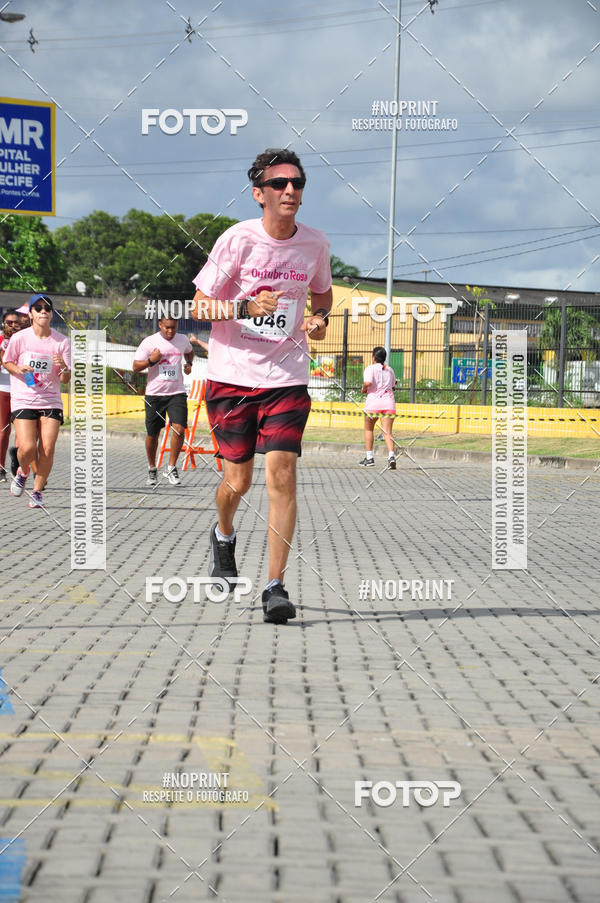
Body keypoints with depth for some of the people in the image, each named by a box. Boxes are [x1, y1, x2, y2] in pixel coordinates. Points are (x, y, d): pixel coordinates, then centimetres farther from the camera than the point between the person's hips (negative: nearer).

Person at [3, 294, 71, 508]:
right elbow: (7, 362, 11)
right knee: (27, 447, -15)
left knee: (47, 449, -9)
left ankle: (37, 492, 10)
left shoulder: (62, 341, -1)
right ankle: (23, 472, 21)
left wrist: (64, 368, -22)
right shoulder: (19, 338, -5)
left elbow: (66, 379, 1)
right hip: (22, 400, -1)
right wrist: (18, 369, -10)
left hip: (51, 401, 2)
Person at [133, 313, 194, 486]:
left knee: (179, 429, -17)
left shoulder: (183, 340, 5)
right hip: (154, 394, -1)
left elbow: (189, 352, 30)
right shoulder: (149, 342, -5)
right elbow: (135, 367, -3)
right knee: (152, 434, 6)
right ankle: (152, 469, 28)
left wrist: (189, 363, 10)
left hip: (177, 393, 1)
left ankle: (171, 468, -2)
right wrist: (151, 361, -19)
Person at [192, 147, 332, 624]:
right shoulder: (238, 239, -8)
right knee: (238, 480, 5)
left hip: (287, 379, 1)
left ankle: (276, 586, -8)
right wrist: (246, 307, -22)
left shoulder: (315, 243, 2)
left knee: (282, 475, -12)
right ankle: (223, 535, 41)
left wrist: (319, 318, 0)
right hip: (232, 375, -1)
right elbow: (200, 306, -5)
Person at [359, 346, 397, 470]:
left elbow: (368, 382, -19)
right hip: (389, 402, 3)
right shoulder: (390, 370, 15)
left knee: (368, 429, 18)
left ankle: (369, 458, 18)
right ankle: (391, 456, -27)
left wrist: (364, 389, 0)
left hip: (373, 401, -3)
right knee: (387, 432, -4)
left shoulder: (371, 368, -2)